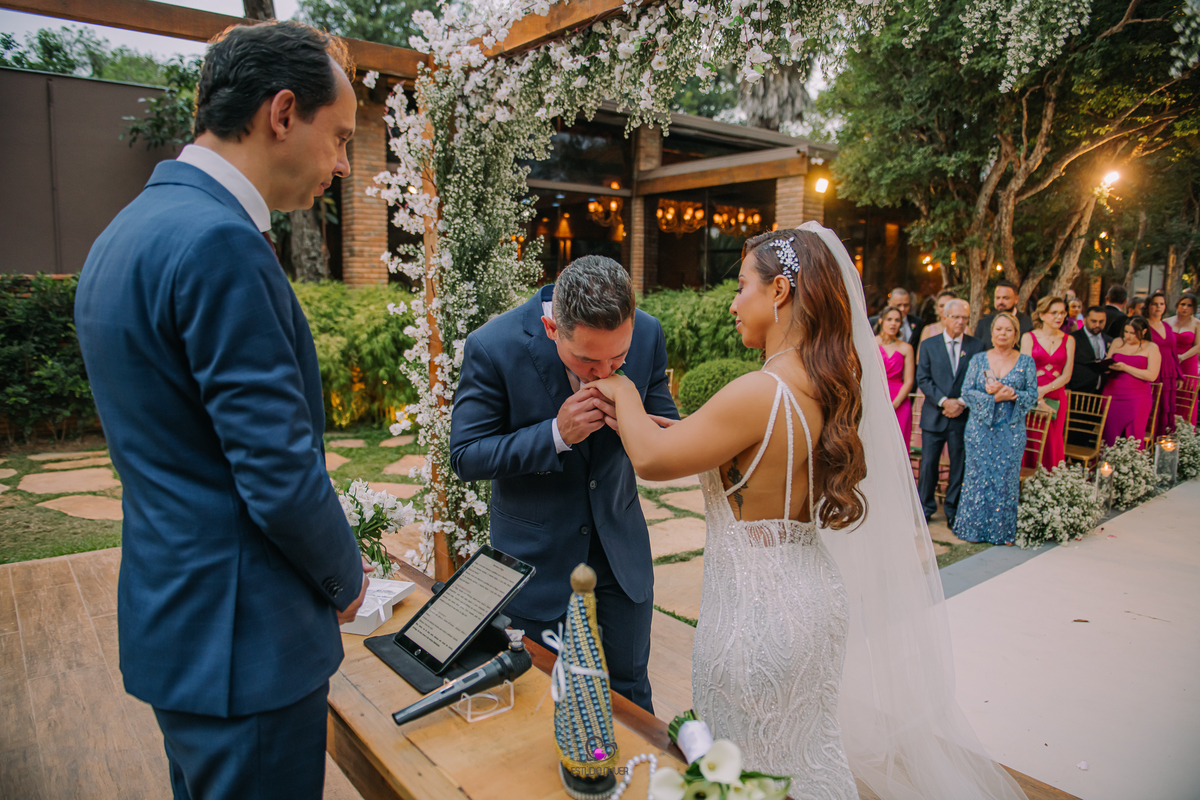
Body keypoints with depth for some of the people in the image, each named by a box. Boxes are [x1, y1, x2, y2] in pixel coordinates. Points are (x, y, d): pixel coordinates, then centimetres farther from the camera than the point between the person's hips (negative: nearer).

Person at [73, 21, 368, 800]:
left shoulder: (131, 227, 8)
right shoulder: (219, 242, -23)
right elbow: (283, 478, -25)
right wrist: (345, 577, -4)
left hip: (172, 618, 10)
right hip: (244, 642, -10)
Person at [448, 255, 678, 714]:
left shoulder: (647, 334, -13)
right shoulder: (493, 348, -23)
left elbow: (669, 432, -1)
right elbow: (466, 457, -16)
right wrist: (556, 434, -30)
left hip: (620, 545, 3)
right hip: (536, 555, -2)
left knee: (630, 690, 19)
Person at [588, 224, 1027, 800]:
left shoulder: (761, 393, -27)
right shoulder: (830, 386, 1)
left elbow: (650, 459, -17)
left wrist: (623, 390, 1)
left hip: (759, 609, -8)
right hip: (813, 596, 9)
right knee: (809, 752, 27)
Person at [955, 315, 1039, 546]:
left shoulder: (1026, 362, 5)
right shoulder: (978, 359, 5)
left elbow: (1033, 396, 1)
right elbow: (966, 392, -1)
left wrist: (1014, 395, -18)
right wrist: (992, 397, -15)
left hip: (1011, 431, 0)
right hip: (980, 428, 0)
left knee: (1006, 479, 1)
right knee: (977, 476, 1)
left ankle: (1002, 531, 13)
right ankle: (973, 529, 12)